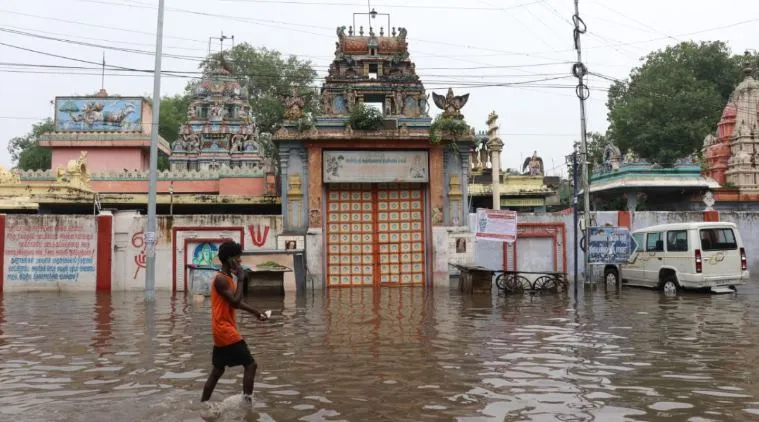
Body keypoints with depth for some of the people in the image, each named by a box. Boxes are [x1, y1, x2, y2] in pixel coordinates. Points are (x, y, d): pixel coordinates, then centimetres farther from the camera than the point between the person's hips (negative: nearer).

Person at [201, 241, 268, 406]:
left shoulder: (228, 278, 14)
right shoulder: (220, 279, -17)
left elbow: (236, 302, 22)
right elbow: (235, 301, -23)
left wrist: (256, 313, 22)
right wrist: (240, 279, -17)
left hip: (223, 330, 10)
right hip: (225, 329, -10)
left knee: (218, 370, 16)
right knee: (250, 364, -9)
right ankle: (247, 402, -8)